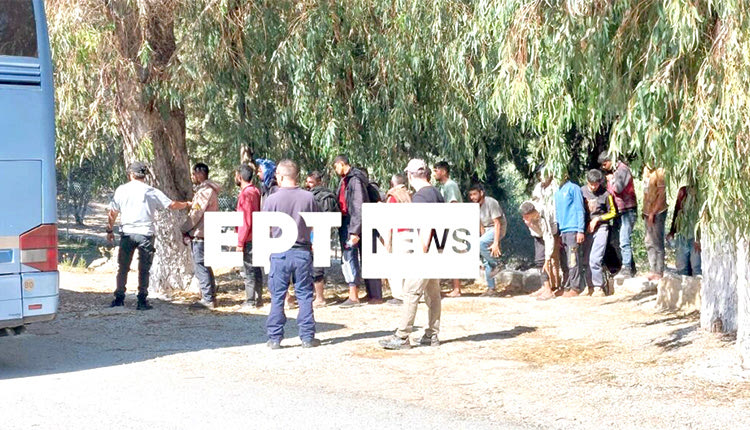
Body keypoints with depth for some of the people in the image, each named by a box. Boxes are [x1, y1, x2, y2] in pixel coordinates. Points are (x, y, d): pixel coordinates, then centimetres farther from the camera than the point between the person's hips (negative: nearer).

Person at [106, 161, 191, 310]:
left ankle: (119, 298, 11)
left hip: (127, 233, 1)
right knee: (144, 270, 6)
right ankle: (142, 301, 5)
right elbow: (172, 205, 3)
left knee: (123, 267, 11)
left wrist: (110, 230, 15)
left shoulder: (122, 190, 2)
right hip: (145, 233, -1)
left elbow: (113, 212, 4)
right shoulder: (152, 192, -1)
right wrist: (187, 204, 20)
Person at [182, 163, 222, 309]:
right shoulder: (208, 189, 18)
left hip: (200, 235, -11)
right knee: (205, 267, 15)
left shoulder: (205, 191, -16)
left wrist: (185, 229, -5)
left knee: (201, 267, -8)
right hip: (203, 233, 11)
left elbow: (196, 213, -18)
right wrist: (189, 231, 13)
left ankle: (207, 299, -9)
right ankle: (210, 297, 20)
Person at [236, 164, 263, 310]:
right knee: (256, 269, 13)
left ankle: (250, 302, -3)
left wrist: (240, 242, -16)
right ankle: (258, 299, 19)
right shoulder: (255, 191, 12)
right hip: (256, 237, 9)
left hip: (249, 238, -9)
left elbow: (246, 221, -19)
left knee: (249, 270, -5)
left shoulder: (246, 194, -16)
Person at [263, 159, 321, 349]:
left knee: (277, 297, 6)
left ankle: (275, 338, 9)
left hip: (280, 253, -1)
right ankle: (307, 337, 10)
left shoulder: (272, 199, -8)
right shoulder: (308, 197, -3)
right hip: (303, 252, 1)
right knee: (304, 295, 9)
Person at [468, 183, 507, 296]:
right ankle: (491, 289, 8)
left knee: (479, 244, -31)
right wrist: (483, 238, 8)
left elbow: (497, 223, -23)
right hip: (487, 230, 8)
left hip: (498, 229, -8)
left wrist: (495, 243, -28)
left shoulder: (491, 203, -21)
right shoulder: (476, 206, 3)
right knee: (486, 262, 4)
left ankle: (496, 264, -16)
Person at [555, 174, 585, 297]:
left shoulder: (573, 188, -3)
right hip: (561, 231, 7)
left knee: (573, 261, -6)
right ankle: (566, 286, 13)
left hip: (572, 230, -7)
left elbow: (580, 210, -6)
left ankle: (575, 288, -4)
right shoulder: (557, 192, 18)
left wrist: (581, 231, -12)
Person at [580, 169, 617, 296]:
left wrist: (597, 219, -5)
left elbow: (613, 213, 4)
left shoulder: (605, 194, -6)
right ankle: (591, 287, 12)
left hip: (601, 228, -4)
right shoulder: (582, 191, 3)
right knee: (586, 261, 3)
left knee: (594, 260, -14)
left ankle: (599, 287, -4)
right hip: (586, 229, 4)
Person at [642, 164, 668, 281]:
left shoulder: (659, 171, -15)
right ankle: (652, 270, 21)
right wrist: (645, 210, 13)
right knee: (649, 243, 13)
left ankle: (659, 272, 2)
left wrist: (653, 212, -16)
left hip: (658, 212, -8)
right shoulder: (646, 169, 9)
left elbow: (662, 194, -17)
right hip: (648, 212, 8)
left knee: (657, 243, -3)